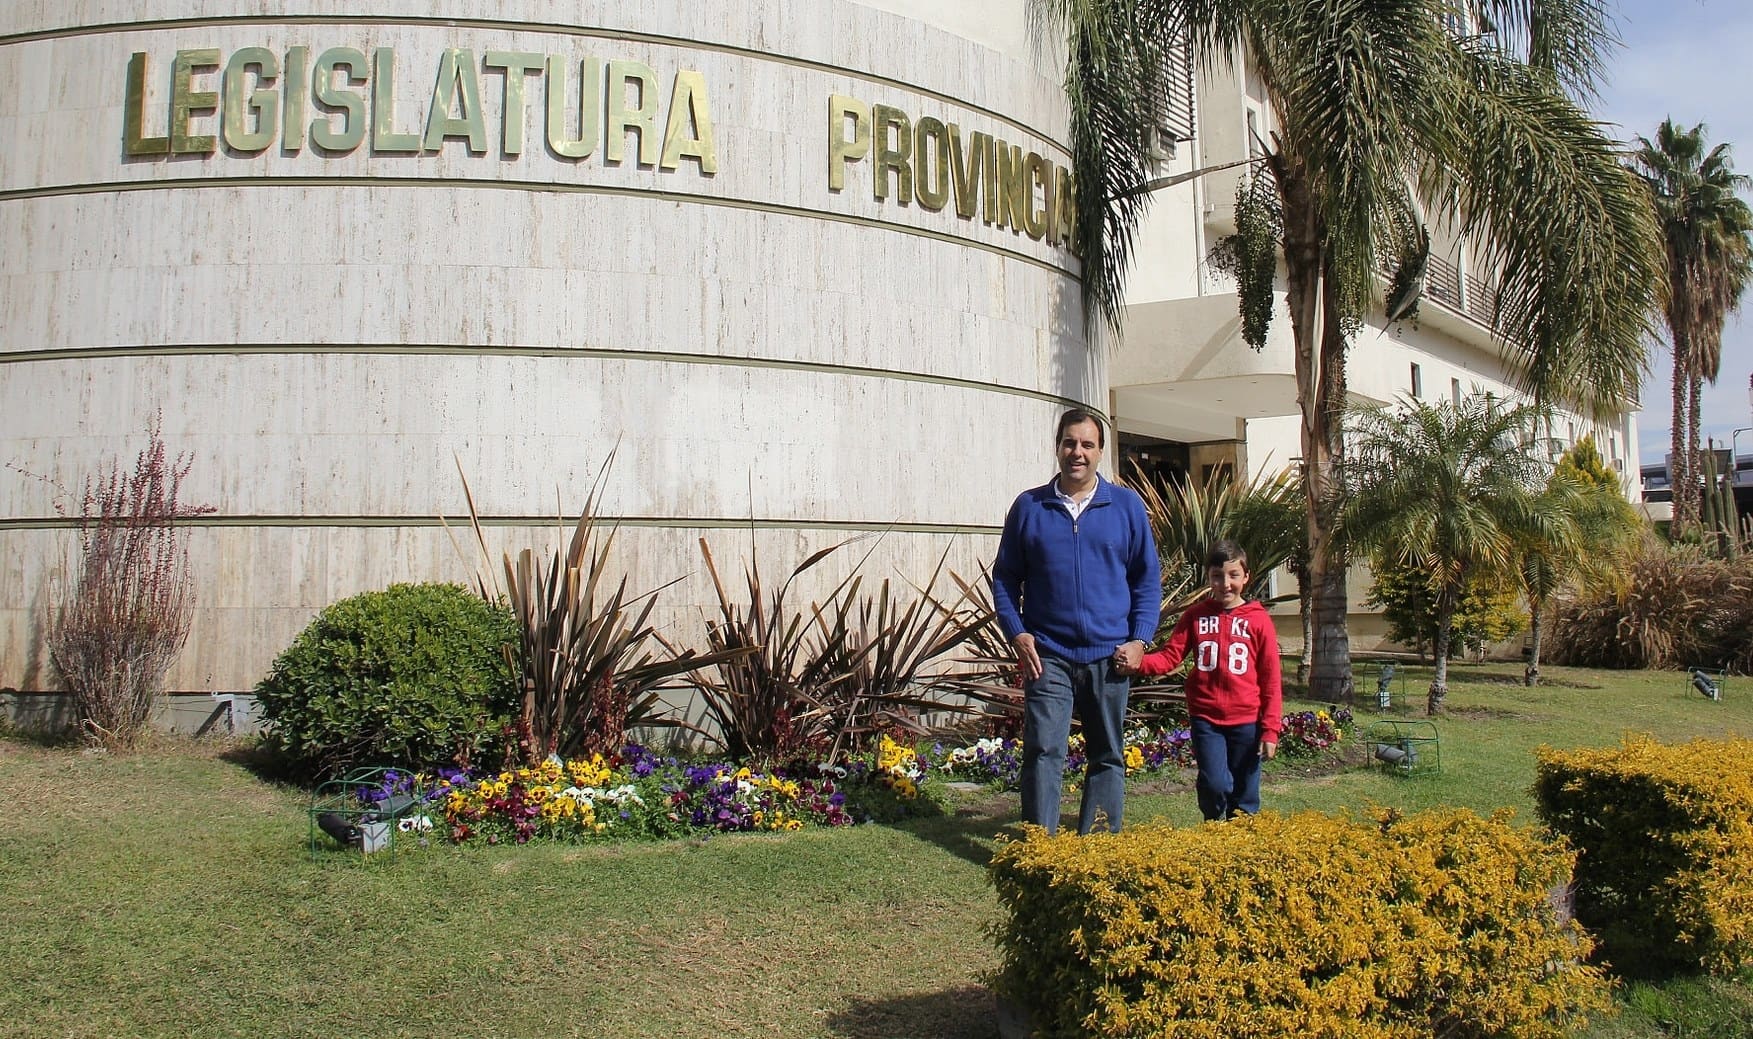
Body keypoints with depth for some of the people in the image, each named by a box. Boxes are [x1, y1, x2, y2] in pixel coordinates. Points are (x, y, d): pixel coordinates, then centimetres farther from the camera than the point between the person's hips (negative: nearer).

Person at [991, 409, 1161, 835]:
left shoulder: (1127, 506, 6)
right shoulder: (1029, 507, 4)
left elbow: (1148, 579, 8)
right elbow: (1005, 577, 8)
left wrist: (1139, 639, -3)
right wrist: (1016, 633, -5)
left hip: (1109, 656, 1)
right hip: (1047, 656, -1)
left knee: (1107, 756, 10)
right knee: (1043, 753, -7)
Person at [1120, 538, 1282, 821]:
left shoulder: (1258, 620, -1)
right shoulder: (1195, 617, 4)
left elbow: (1271, 679, 0)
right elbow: (1170, 656, 0)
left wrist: (1271, 729, -3)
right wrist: (1137, 662, -21)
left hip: (1247, 722, 0)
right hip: (1206, 719, 0)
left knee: (1244, 797, 7)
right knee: (1214, 785, -10)